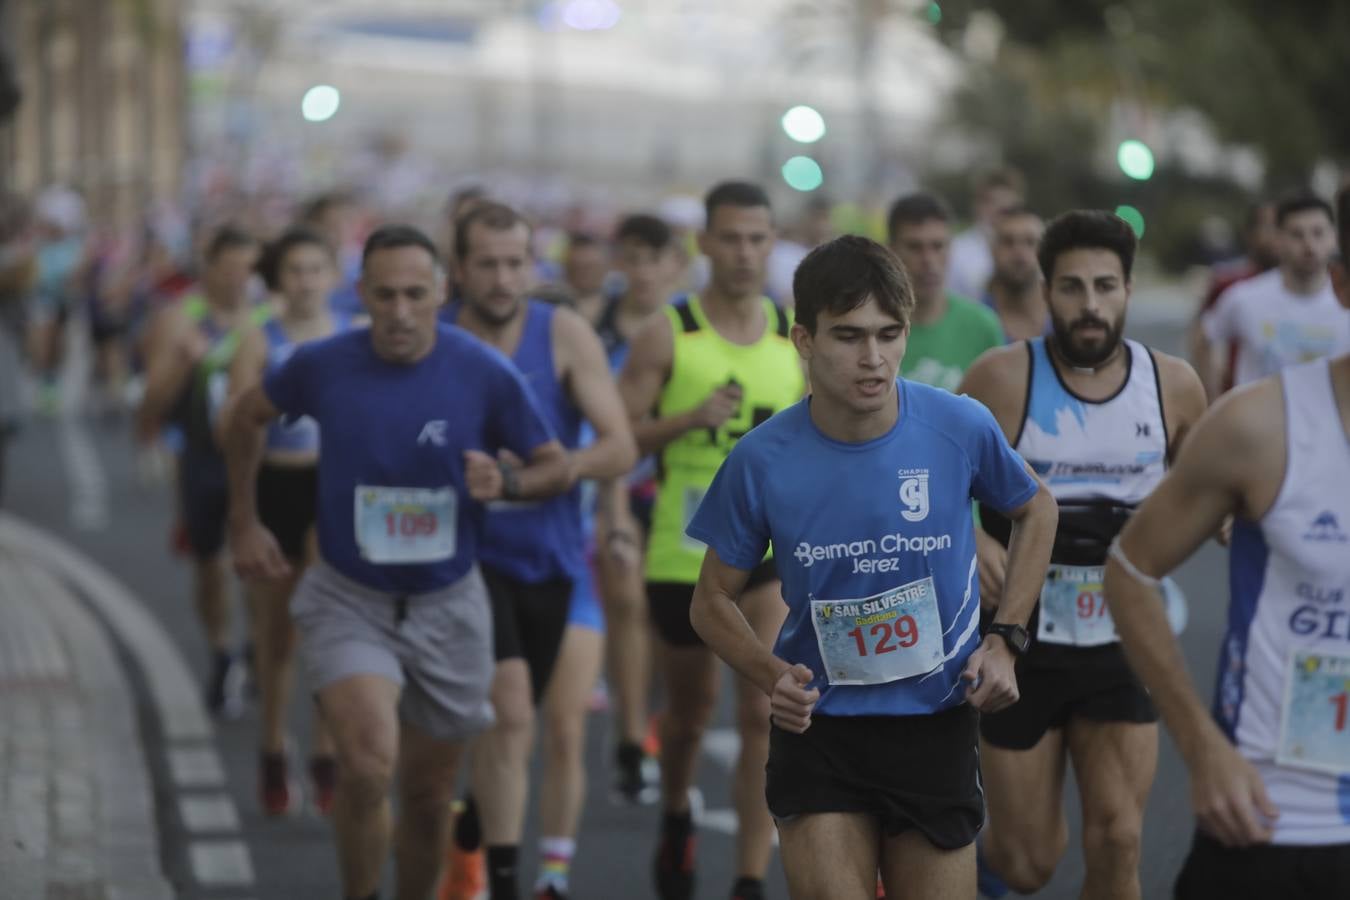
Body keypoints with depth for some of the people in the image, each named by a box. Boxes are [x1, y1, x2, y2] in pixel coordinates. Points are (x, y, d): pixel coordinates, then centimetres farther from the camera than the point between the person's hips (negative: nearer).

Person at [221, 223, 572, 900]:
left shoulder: (486, 375, -11)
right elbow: (247, 416, 11)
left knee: (428, 797, 11)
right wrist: (244, 524, 12)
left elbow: (557, 466, 0)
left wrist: (506, 481, -22)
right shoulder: (322, 366, -9)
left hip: (446, 608, 1)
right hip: (347, 602, -1)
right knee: (368, 765, -24)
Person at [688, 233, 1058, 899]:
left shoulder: (962, 428, -10)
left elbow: (1035, 511, 11)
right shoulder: (762, 461, -11)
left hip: (938, 726, 1)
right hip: (819, 728, -1)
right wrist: (771, 675, -17)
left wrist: (1005, 639, 1)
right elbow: (714, 601, 2)